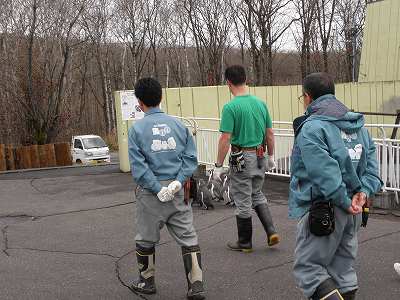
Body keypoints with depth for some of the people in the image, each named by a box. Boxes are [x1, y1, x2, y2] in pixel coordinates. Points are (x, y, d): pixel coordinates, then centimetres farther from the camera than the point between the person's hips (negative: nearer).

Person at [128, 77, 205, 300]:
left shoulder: (137, 129, -5)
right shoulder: (178, 125, 3)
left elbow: (138, 167, -12)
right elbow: (191, 157, -2)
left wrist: (157, 189, -11)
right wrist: (178, 181, -8)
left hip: (150, 191, -2)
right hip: (178, 191, 2)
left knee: (146, 238, 16)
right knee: (188, 237, 8)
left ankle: (147, 281, 31)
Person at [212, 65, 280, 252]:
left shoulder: (231, 107, -15)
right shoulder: (260, 103, 4)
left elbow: (225, 139, -17)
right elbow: (270, 134, 9)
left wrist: (218, 166, -10)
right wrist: (271, 157, 20)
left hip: (241, 159, -6)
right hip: (260, 158, 6)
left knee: (243, 202, 6)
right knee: (257, 195, 24)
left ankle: (245, 242, 19)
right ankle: (271, 232, 15)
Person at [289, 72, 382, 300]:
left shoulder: (311, 128, -15)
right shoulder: (359, 124, 11)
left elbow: (324, 171, -23)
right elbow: (371, 159, 5)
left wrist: (344, 201, -17)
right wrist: (364, 190, -5)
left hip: (322, 209, -8)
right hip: (353, 212, 8)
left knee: (307, 266, 2)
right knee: (343, 266, 19)